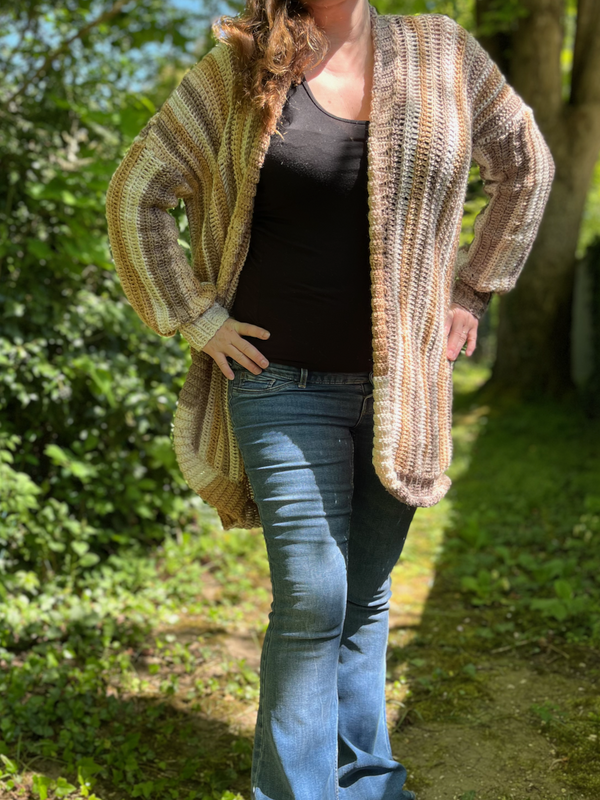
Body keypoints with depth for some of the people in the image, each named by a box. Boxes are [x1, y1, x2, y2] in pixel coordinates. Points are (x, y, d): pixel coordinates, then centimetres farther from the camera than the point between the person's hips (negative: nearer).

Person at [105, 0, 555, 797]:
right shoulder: (236, 71, -2)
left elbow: (525, 167, 16)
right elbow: (137, 195, 3)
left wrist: (469, 291, 11)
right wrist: (195, 319, -3)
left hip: (400, 386, 3)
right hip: (286, 386, -3)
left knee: (367, 597, 13)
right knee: (312, 596, -7)